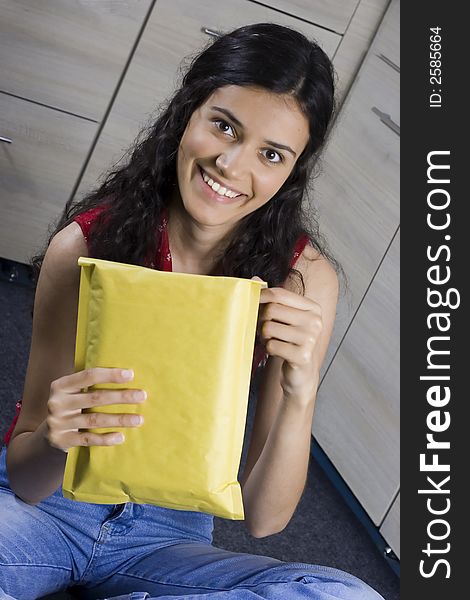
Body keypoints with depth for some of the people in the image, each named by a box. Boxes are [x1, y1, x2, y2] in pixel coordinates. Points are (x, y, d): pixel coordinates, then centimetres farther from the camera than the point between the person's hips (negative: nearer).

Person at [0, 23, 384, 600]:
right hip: (51, 504, -2)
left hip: (168, 532, 3)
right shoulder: (86, 243, -15)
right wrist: (54, 439, -34)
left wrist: (300, 397, -29)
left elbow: (263, 518, -11)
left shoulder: (302, 277, -12)